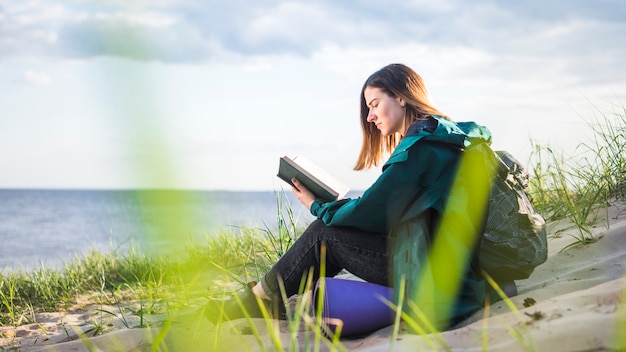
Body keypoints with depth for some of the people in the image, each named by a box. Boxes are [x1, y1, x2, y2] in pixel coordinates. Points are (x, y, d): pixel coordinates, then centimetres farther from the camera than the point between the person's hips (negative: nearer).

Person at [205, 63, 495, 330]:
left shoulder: (421, 146, -16)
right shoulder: (443, 135, 15)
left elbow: (369, 214, -14)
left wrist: (317, 207, 4)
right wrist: (330, 206, 12)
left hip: (437, 279, -9)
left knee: (324, 233, -2)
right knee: (335, 227, 11)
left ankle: (259, 300, 15)